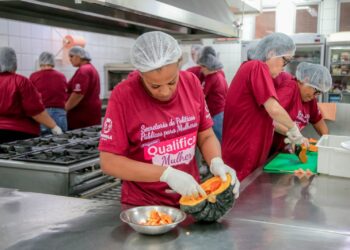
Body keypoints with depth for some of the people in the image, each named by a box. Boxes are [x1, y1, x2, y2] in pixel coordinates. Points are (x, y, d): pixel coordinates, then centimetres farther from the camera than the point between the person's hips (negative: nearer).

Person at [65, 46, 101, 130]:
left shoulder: (83, 70, -13)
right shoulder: (91, 68, 19)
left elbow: (78, 94, -22)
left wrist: (65, 108, -13)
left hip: (84, 113, -10)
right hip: (91, 110, 10)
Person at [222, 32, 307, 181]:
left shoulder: (251, 68, 15)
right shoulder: (258, 67, -13)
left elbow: (264, 116, 18)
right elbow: (274, 109, -23)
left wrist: (288, 134, 11)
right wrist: (294, 129, -8)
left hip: (243, 153, 9)